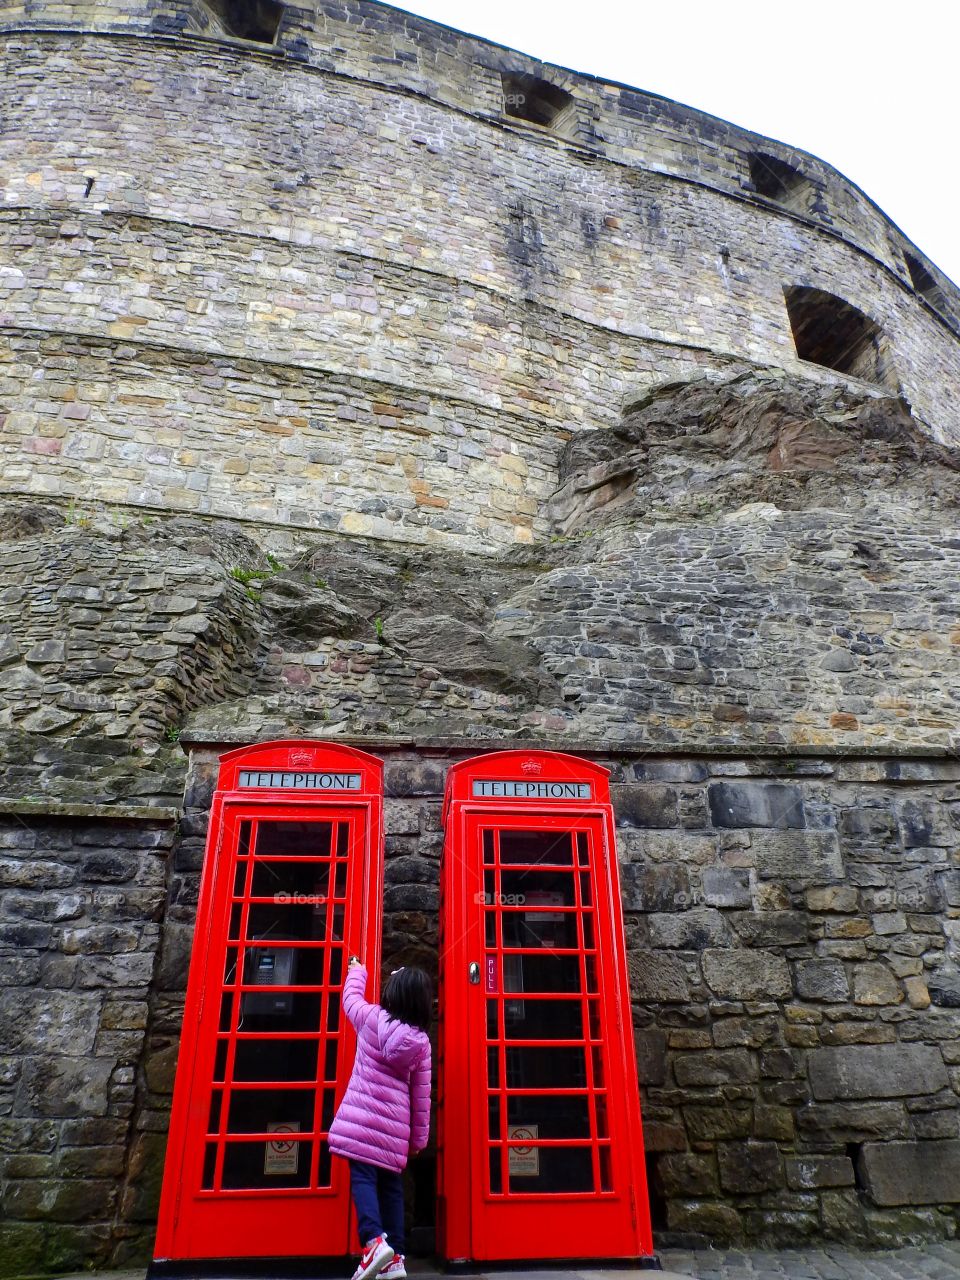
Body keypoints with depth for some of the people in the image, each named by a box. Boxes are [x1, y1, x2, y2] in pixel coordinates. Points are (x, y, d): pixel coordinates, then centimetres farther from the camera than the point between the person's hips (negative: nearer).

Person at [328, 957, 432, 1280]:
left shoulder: (372, 1018, -4)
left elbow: (351, 997, 17)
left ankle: (375, 1241, -22)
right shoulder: (421, 1042, 2)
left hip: (363, 1116, -3)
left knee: (363, 1177, -3)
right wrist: (418, 1138, 14)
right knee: (391, 1184, 11)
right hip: (395, 1123, 3)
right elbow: (421, 1095, 6)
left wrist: (356, 970, 35)